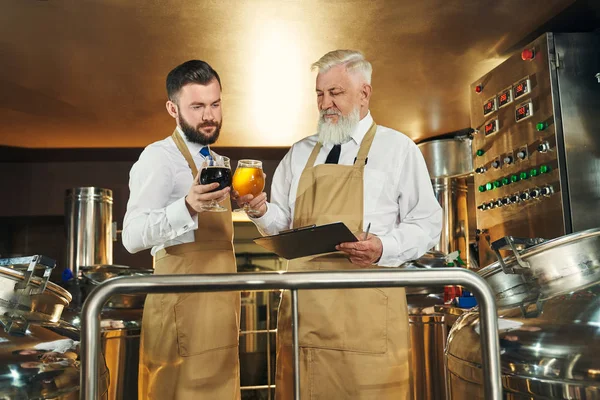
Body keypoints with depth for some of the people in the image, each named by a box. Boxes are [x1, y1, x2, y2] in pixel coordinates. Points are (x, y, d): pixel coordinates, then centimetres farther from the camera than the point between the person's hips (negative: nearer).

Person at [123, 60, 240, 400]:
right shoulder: (159, 157, -10)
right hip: (184, 307, -8)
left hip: (217, 303, 8)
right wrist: (188, 206, -36)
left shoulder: (216, 162, 16)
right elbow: (133, 236, -22)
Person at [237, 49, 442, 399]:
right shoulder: (299, 154, 15)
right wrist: (262, 211, -4)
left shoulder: (398, 149, 3)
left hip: (367, 304, -3)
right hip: (304, 303, 4)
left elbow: (427, 223, 1)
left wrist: (383, 248, -17)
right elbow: (283, 224, 17)